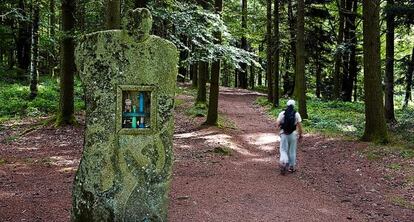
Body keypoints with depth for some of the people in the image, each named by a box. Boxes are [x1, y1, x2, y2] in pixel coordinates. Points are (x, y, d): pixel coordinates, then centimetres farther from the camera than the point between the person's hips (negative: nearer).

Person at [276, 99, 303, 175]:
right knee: (292, 151, 12)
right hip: (293, 134, 1)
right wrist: (300, 134, 5)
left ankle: (283, 162, -19)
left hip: (284, 134, 0)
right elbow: (299, 125, -5)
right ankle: (291, 167, 19)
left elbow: (278, 124, -5)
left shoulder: (282, 113, -4)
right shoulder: (296, 114, -4)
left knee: (283, 150, 7)